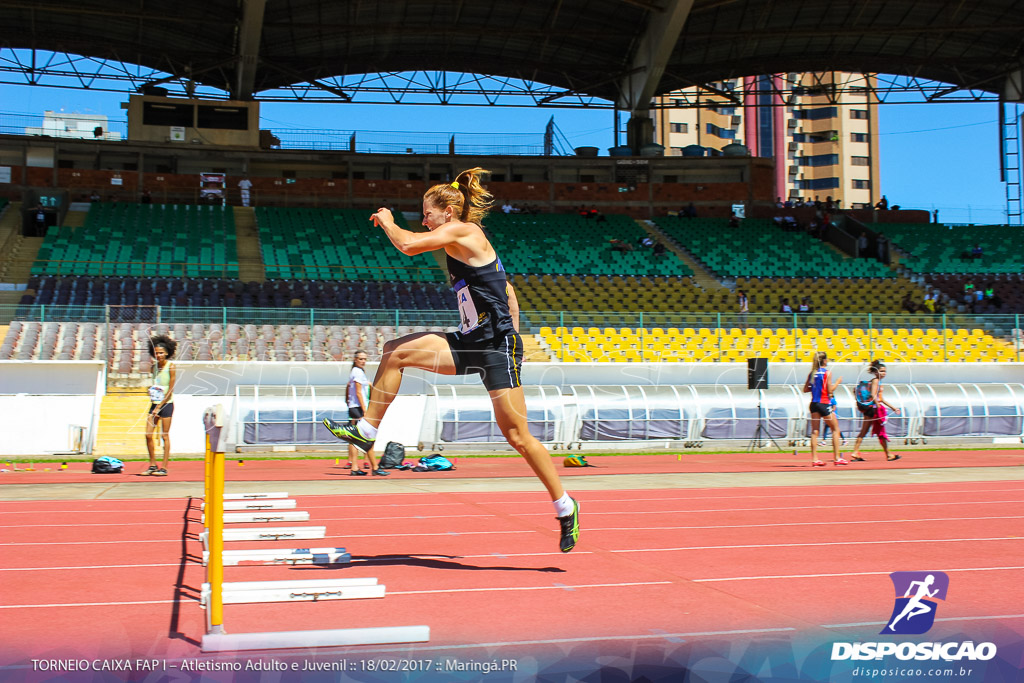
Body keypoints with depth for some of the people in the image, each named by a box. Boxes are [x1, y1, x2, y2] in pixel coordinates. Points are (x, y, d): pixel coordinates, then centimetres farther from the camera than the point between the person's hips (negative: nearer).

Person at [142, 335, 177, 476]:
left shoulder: (170, 366, -8)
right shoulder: (154, 367, 9)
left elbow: (170, 390, -11)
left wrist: (159, 407, -13)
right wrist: (154, 406, 7)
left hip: (166, 404, -6)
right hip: (154, 403, 6)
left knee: (165, 436, -3)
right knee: (148, 435, 1)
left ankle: (164, 468, 2)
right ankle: (152, 465, 13)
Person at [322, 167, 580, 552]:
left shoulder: (462, 231, -9)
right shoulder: (462, 243, 17)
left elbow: (408, 245, -20)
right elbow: (508, 292, 22)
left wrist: (387, 221, 0)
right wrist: (511, 333, 23)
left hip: (497, 346, -9)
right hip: (471, 344, 9)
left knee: (518, 437, -6)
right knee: (396, 351, 0)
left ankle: (564, 507, 7)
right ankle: (367, 430, 6)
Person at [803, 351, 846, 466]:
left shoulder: (812, 373, 8)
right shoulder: (827, 373, -8)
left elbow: (805, 389, 10)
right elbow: (830, 390, -11)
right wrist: (837, 382, 3)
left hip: (814, 404, 5)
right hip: (824, 404, -5)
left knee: (814, 431, 3)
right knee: (835, 429, 7)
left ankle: (814, 459, -2)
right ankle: (837, 458, 5)